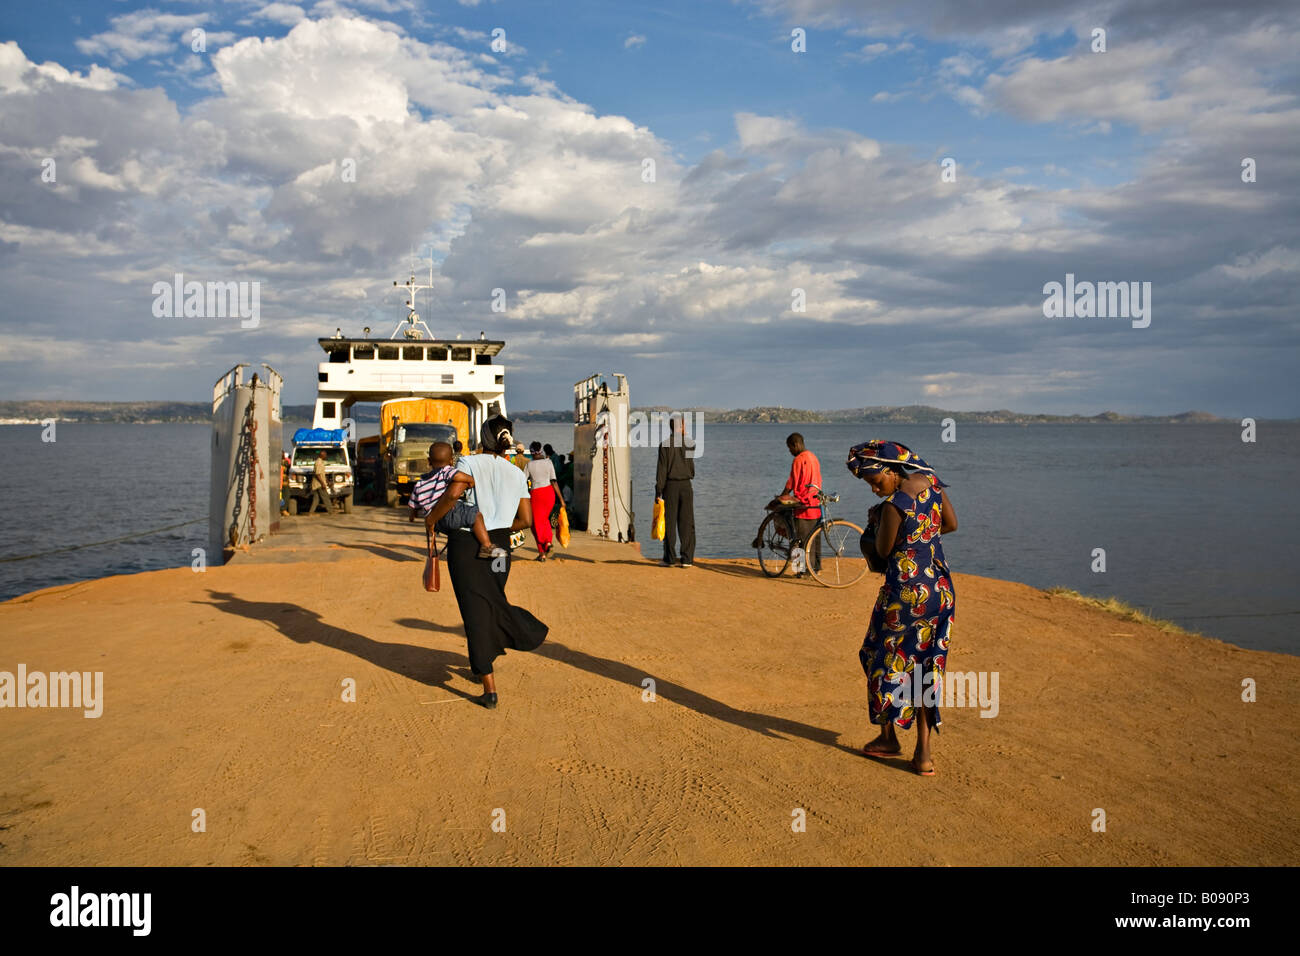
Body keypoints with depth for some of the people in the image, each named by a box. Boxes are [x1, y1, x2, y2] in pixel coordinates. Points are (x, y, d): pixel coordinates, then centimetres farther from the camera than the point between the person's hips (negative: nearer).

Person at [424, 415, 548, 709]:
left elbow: (454, 491, -25)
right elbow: (525, 520, 7)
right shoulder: (517, 475, 7)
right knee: (493, 603, 24)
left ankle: (490, 690, 1)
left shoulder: (471, 462, -7)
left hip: (466, 545, -4)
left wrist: (431, 518, -11)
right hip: (499, 548, 4)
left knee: (476, 611, 1)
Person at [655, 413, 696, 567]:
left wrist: (658, 491, -2)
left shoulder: (665, 445, -6)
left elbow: (662, 469, -8)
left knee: (669, 523, 4)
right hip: (686, 486, 1)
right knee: (686, 523, 5)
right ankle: (687, 559, 4)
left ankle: (669, 559, 5)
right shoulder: (690, 444, -1)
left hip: (670, 486, -1)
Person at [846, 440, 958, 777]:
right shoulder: (931, 483, 1)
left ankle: (888, 736, 27)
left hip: (905, 591, -7)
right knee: (926, 666, 11)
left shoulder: (893, 505, -22)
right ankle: (923, 751, 13)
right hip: (940, 586, 7)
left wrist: (877, 523, 6)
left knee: (886, 661, 14)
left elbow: (883, 550, -10)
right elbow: (951, 524, 14)